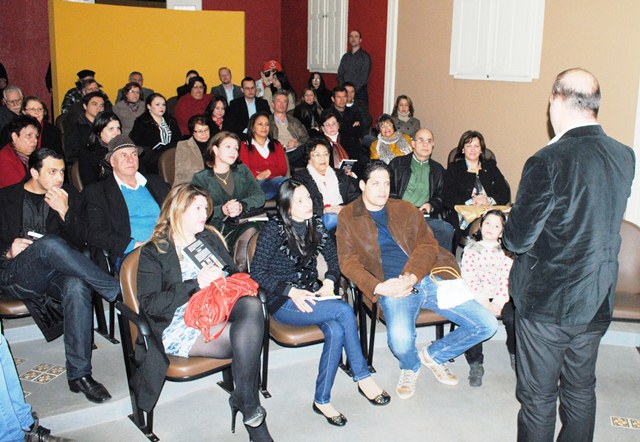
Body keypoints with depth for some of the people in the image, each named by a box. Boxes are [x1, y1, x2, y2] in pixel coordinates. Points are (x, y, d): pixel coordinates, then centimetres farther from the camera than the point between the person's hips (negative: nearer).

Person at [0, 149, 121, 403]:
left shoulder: (68, 195, 18)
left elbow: (80, 241, 9)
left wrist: (65, 212, -7)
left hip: (54, 272, 2)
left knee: (77, 286, -36)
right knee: (50, 244, -36)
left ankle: (79, 374, -33)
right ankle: (119, 294, -32)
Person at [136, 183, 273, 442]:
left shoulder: (210, 237, 24)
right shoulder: (153, 252, 6)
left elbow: (234, 273, 24)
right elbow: (150, 304, -5)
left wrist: (223, 280, -1)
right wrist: (196, 284, -12)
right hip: (183, 325, -5)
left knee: (251, 305, -32)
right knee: (246, 339, -32)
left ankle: (245, 400, -23)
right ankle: (251, 411, -16)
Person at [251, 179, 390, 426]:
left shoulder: (315, 225, 5)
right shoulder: (274, 230, -11)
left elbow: (334, 258, 13)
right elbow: (258, 272, -12)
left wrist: (329, 282, -7)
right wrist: (291, 291, -20)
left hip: (311, 296, 5)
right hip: (283, 303, -5)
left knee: (336, 331, -27)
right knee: (344, 310, -26)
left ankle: (322, 400, -14)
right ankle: (363, 378, -13)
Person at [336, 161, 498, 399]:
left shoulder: (405, 209, 17)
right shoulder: (348, 217, 9)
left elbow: (428, 244, 6)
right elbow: (348, 262, 0)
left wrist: (411, 276, -14)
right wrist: (378, 287, -17)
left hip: (428, 278, 4)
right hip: (392, 287, -4)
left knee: (487, 325, -6)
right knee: (400, 339, -34)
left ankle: (433, 355, 19)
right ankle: (410, 368, 7)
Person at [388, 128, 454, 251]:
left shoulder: (438, 169, 25)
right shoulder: (397, 164, 18)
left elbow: (442, 196, 20)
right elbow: (388, 190, 9)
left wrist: (431, 205, -2)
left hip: (426, 217, 2)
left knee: (447, 229, -30)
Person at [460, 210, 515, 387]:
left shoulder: (506, 251, 11)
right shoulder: (471, 250, 6)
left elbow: (508, 279, 0)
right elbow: (469, 279, -3)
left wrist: (498, 302, -14)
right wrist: (484, 303, -14)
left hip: (501, 297, 2)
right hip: (477, 297, -1)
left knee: (513, 318, -26)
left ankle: (515, 353, 5)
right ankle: (475, 364, -12)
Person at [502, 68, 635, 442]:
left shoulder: (548, 161, -23)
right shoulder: (625, 157, -3)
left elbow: (517, 239, -19)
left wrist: (511, 220, 1)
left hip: (547, 302, -6)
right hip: (598, 302, 6)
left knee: (538, 397, 11)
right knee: (581, 392, 22)